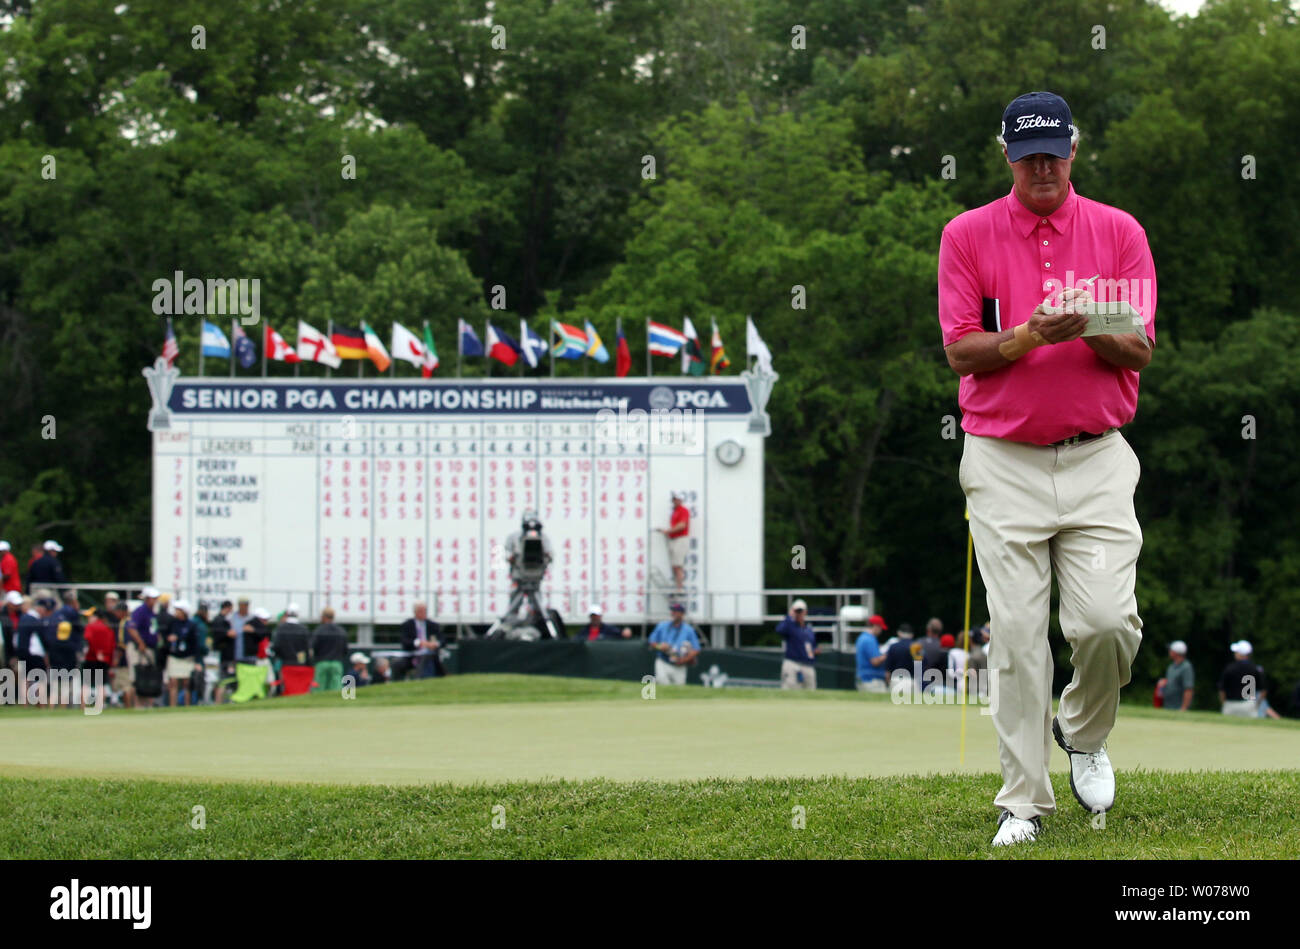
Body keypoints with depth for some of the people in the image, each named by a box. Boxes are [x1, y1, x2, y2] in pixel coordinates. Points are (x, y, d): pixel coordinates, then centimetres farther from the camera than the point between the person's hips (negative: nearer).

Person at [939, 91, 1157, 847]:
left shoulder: (1120, 232, 5)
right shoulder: (968, 234, 4)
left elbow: (1140, 352, -1)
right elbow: (961, 352, -2)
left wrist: (1092, 330, -22)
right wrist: (1032, 335, -20)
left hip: (1097, 460, 1)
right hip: (1003, 464, 0)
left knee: (1108, 620, -12)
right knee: (1017, 634, -4)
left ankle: (1084, 731, 19)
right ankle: (1024, 801, 4)